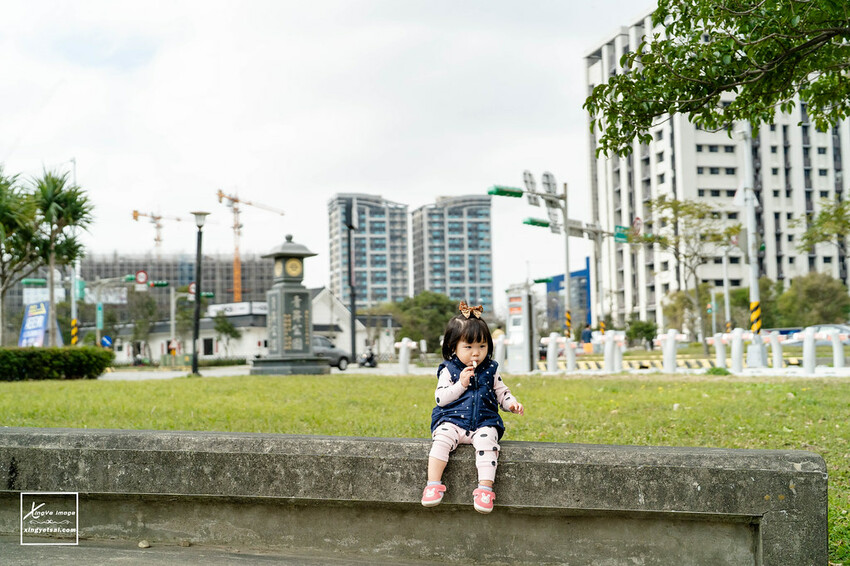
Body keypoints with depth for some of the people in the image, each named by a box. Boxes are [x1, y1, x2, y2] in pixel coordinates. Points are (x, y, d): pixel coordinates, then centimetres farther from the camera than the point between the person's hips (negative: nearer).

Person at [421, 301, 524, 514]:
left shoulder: (490, 370, 12)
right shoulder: (448, 370, 4)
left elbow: (501, 392, 18)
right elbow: (440, 398, -3)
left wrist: (512, 403, -3)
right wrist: (461, 384, -13)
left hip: (484, 422, 1)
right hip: (452, 420, -1)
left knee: (487, 441, -31)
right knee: (441, 440, -31)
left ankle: (485, 488, -31)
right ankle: (433, 485, -30)